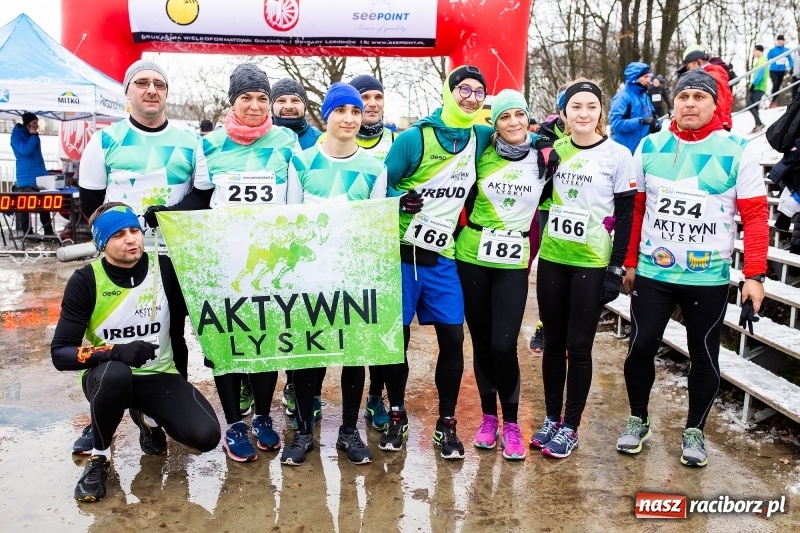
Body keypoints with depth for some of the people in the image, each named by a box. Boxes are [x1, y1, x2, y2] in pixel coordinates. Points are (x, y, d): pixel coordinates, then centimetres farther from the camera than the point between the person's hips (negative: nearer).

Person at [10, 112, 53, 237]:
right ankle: (26, 232, 2)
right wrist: (33, 136, -14)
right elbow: (25, 150, -24)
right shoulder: (17, 136, -5)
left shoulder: (33, 136, 17)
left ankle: (48, 231, 12)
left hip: (39, 177, 7)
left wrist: (45, 174, 19)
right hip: (26, 179, -7)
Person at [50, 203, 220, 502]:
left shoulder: (166, 269, -9)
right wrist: (116, 351, -32)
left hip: (158, 377, 2)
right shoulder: (86, 281, -12)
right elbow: (60, 354, -16)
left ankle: (148, 418, 15)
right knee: (115, 373, -39)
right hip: (107, 377, -1)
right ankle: (99, 457, -10)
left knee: (206, 436, -20)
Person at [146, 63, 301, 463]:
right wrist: (164, 212, -11)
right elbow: (198, 199, 7)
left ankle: (263, 417, 24)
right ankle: (233, 424, 19)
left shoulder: (286, 141, 2)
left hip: (272, 258, 0)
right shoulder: (211, 144, 4)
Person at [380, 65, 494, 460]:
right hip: (402, 253, -3)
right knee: (397, 336, 4)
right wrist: (399, 201, -24)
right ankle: (396, 416, 24)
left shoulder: (481, 138, 5)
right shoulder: (415, 137, -8)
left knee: (453, 338, 1)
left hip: (442, 257, 3)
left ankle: (446, 423, 17)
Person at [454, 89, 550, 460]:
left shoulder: (542, 158, 1)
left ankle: (511, 423, 10)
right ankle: (488, 417, 24)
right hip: (472, 259, 1)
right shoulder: (482, 155, -1)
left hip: (513, 264, -1)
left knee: (503, 345, -9)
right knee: (481, 342, 8)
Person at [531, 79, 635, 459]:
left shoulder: (617, 155, -4)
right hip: (552, 260, 4)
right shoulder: (553, 149, 6)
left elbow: (625, 216, -4)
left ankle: (570, 427, 16)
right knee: (553, 342, 11)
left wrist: (616, 268, -8)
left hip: (592, 263, -3)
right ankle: (552, 419, 25)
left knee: (578, 346, 2)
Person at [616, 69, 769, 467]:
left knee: (704, 356, 10)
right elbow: (637, 209, 6)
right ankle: (637, 420, 27)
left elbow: (755, 215, -6)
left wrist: (755, 275, -12)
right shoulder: (650, 147, 2)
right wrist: (629, 262, 7)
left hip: (709, 278, -1)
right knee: (641, 346, 5)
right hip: (652, 273, 2)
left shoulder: (738, 151, -5)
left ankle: (694, 431, 29)